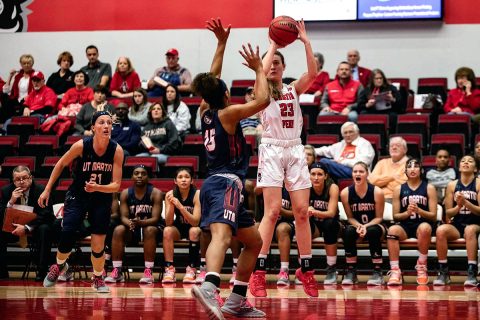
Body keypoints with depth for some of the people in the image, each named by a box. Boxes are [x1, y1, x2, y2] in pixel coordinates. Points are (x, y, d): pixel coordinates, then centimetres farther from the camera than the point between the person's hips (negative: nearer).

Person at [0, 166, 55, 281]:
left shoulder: (41, 190, -12)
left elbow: (45, 215, -19)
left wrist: (27, 228, -32)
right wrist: (11, 202, -25)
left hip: (36, 227, -3)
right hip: (15, 228, 3)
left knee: (44, 229, -35)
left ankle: (42, 271, -30)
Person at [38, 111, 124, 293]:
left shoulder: (116, 151, -16)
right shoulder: (81, 145, -18)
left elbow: (116, 185, -14)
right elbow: (61, 164, -1)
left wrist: (98, 187, -33)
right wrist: (47, 189, 2)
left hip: (102, 200, 1)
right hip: (77, 196, -1)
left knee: (98, 246, -3)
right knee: (67, 235, -15)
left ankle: (98, 278, 25)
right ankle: (59, 265, 17)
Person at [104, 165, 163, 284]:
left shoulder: (155, 193, -13)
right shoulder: (125, 193, -4)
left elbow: (155, 218, -20)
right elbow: (123, 217, -9)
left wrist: (141, 223, -41)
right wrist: (130, 223, -35)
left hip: (152, 226, -3)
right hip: (132, 228, 3)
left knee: (149, 230, -36)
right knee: (118, 230, -26)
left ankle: (148, 271, -33)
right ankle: (116, 271, -24)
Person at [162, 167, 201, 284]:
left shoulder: (197, 194, -21)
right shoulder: (170, 195, -13)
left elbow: (195, 222, -30)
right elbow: (168, 223, -19)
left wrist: (180, 206, -42)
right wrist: (171, 205, -36)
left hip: (195, 227, -2)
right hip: (179, 228, 2)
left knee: (194, 231, -35)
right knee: (167, 231, -28)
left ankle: (192, 269, -27)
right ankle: (169, 269, -29)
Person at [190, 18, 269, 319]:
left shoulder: (206, 112, 17)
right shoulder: (228, 113, -3)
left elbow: (212, 78, 29)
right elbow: (262, 101, -9)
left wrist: (222, 42, 30)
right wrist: (259, 69, 4)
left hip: (215, 183, 9)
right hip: (226, 182, -9)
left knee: (254, 241, 22)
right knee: (221, 235, -32)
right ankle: (209, 287, -58)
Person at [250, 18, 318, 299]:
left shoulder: (294, 90, 12)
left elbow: (312, 73, -6)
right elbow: (261, 72, -20)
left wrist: (306, 41, -11)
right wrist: (273, 45, -13)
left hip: (295, 151, 4)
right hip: (272, 151, -4)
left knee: (302, 211, 1)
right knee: (273, 211, -13)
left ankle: (306, 269, 10)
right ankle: (259, 272, -12)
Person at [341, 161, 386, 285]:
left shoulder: (377, 192, -14)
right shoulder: (345, 193, -9)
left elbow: (379, 217, -7)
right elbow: (350, 217, 0)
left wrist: (366, 226, -24)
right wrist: (358, 226, -21)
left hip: (374, 226, -2)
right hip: (357, 225, 2)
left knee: (372, 231, -36)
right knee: (348, 232, -32)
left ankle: (377, 272, -26)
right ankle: (351, 272, -21)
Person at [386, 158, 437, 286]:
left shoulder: (429, 188, 7)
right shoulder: (399, 189, 11)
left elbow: (433, 216, 1)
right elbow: (395, 216, 8)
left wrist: (418, 210, -17)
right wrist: (407, 213, -13)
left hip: (423, 224, -1)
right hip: (405, 226, 1)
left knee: (425, 228, -38)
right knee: (392, 230, -33)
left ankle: (421, 267, -22)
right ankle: (395, 271, -35)